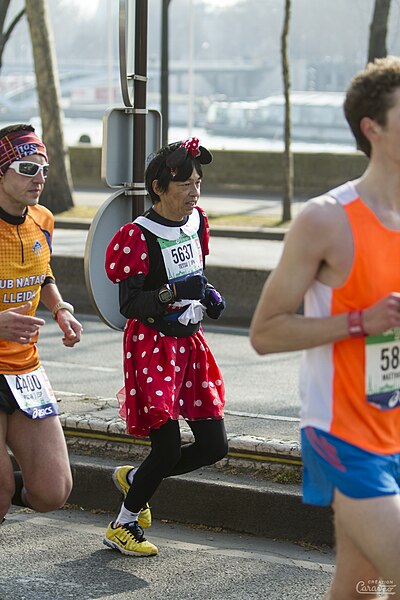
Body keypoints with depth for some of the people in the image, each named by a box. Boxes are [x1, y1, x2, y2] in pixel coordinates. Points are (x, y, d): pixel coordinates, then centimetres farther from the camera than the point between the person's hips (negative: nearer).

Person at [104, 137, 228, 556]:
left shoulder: (197, 223, 5)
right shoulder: (140, 235, -16)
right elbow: (129, 305, -16)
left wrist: (209, 296, 3)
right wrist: (169, 294, -30)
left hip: (189, 342, 7)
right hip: (151, 345, -7)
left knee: (214, 446, 4)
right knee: (168, 447, -8)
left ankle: (133, 478, 27)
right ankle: (122, 527, 13)